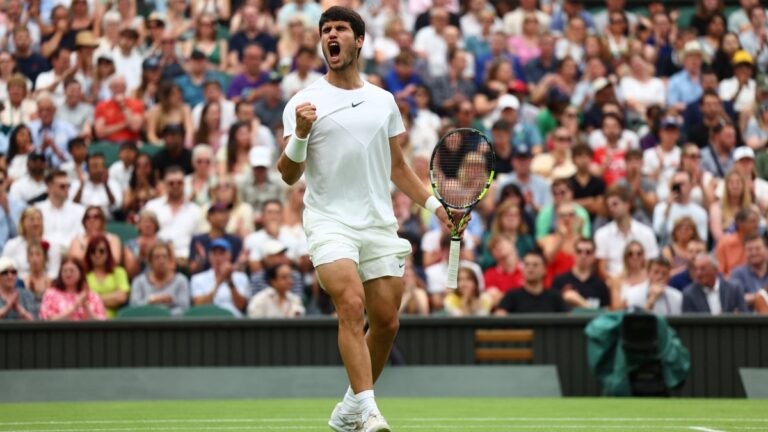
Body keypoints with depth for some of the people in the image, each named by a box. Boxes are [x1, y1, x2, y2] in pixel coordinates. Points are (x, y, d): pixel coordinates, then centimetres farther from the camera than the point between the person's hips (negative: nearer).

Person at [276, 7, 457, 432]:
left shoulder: (383, 101, 13)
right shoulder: (304, 102, 0)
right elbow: (289, 174, -5)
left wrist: (435, 205, 14)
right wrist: (300, 134, -22)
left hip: (380, 224, 5)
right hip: (329, 220, -5)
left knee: (386, 321, 3)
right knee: (351, 304, -25)